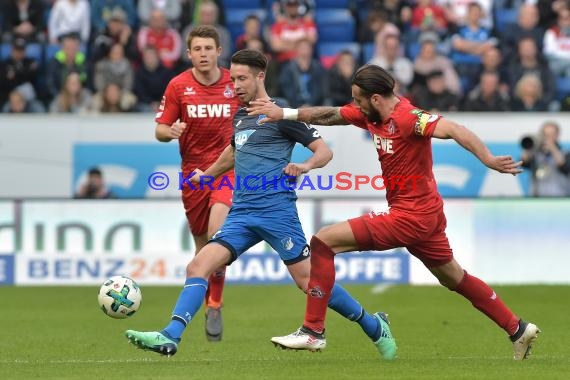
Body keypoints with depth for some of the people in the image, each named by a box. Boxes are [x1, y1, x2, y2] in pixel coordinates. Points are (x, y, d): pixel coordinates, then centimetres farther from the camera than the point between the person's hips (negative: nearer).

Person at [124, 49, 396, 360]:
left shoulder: (279, 115, -3)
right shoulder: (240, 116, 19)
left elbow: (324, 151, -5)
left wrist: (304, 166, -25)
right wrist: (206, 175, 50)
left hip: (276, 209, -7)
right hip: (241, 214, 7)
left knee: (308, 280, -7)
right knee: (197, 267, -11)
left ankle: (374, 327, 10)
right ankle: (169, 337, -18)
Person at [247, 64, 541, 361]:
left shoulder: (408, 117, -21)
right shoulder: (370, 114, 4)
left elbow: (453, 130, -32)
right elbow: (329, 116, 14)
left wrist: (488, 160, -45)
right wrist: (285, 113, 4)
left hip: (411, 216, -10)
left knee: (323, 241, -10)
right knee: (455, 279, 23)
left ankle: (313, 331, -8)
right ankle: (518, 330, 30)